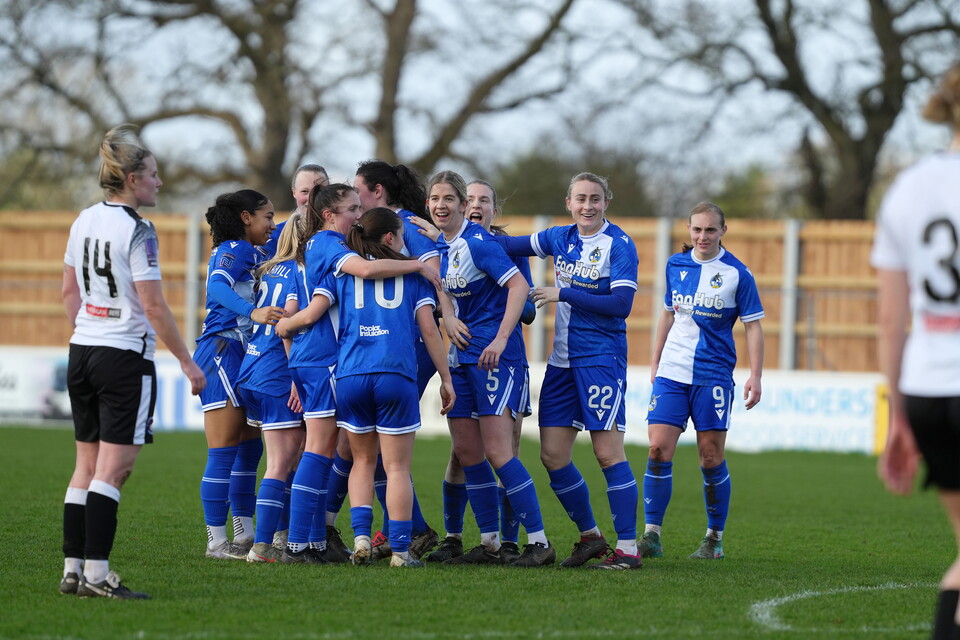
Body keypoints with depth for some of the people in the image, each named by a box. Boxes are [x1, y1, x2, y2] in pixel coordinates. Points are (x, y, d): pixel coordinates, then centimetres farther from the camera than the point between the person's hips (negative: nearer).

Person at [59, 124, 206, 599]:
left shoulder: (85, 221, 9)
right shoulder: (137, 231, -14)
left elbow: (69, 292, 16)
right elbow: (153, 306, -16)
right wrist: (187, 362, -10)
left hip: (82, 350, 8)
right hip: (126, 356, -8)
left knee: (87, 465, 12)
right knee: (113, 467, -7)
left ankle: (73, 570, 12)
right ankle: (96, 573, -10)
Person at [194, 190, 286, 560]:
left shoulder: (247, 252, 20)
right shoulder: (235, 250, -9)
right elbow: (217, 286, -27)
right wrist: (253, 312, -41)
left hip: (239, 358, 10)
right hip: (222, 352, -10)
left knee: (249, 448, 13)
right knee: (224, 453, -8)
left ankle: (245, 536, 18)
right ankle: (217, 542, -7)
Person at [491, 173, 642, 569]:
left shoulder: (620, 245, -8)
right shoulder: (560, 238, 11)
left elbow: (621, 305, -16)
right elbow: (509, 246, 20)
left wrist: (563, 294, -14)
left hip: (602, 358, -7)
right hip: (563, 359, 7)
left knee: (608, 452, -9)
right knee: (553, 455, 5)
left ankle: (628, 548, -6)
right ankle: (590, 537, 19)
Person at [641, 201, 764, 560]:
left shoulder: (737, 274, -3)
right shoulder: (675, 265, 9)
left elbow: (752, 327, -1)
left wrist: (755, 376, -9)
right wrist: (655, 363, 20)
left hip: (712, 375, -3)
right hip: (671, 372, 3)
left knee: (711, 458, 0)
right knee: (658, 450, -7)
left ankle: (714, 538, 13)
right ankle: (651, 535, -3)